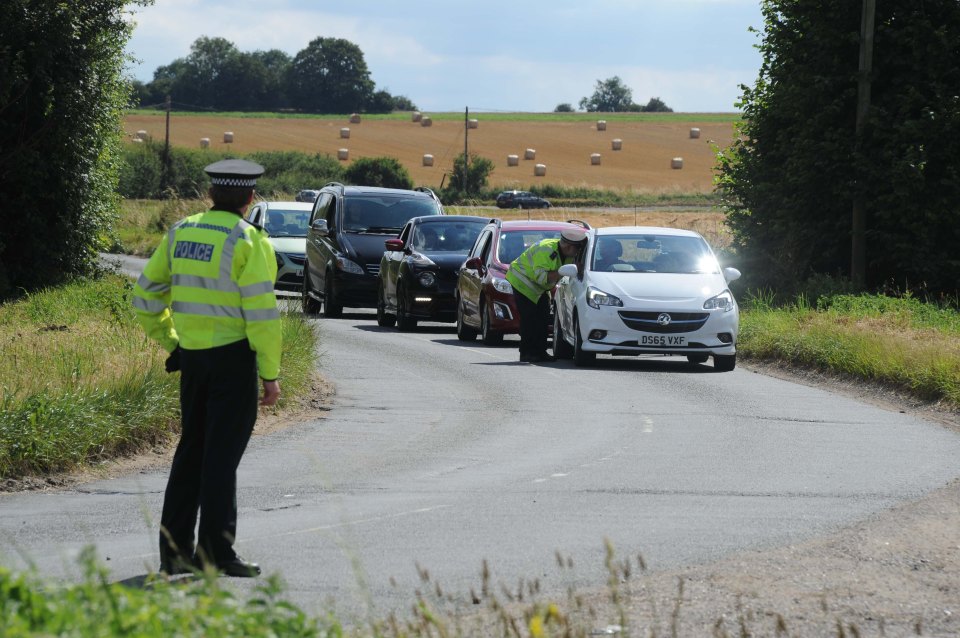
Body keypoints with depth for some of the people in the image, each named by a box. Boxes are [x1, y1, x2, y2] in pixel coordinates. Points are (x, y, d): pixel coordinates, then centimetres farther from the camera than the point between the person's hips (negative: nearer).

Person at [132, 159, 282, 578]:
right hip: (234, 356, -6)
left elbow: (146, 298, 12)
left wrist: (171, 343, 18)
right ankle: (216, 554, -4)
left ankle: (174, 548, 14)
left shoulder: (180, 233, 8)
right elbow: (261, 312, -15)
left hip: (192, 355, 6)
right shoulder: (248, 241, -11)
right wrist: (270, 374, -11)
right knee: (222, 455, -4)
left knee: (192, 450, 14)